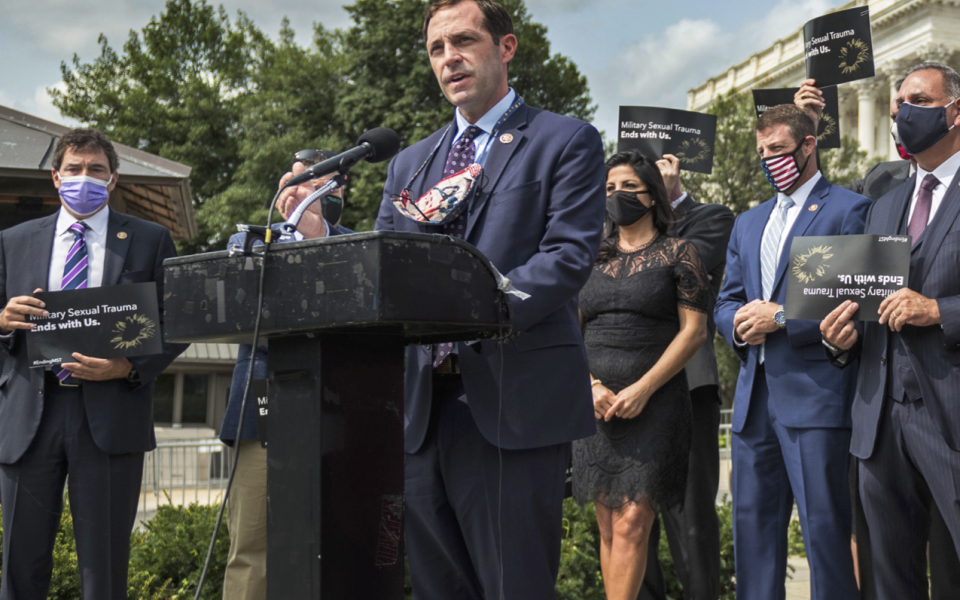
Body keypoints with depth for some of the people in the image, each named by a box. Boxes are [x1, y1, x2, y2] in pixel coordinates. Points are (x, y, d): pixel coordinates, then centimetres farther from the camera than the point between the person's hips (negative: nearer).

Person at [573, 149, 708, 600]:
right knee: (608, 527, 5)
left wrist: (642, 389, -12)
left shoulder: (678, 253, 4)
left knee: (632, 524, -11)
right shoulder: (593, 259, 15)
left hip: (654, 404, -4)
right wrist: (591, 385, -6)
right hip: (596, 405, 4)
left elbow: (694, 330, -3)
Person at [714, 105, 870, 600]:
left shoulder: (848, 210, 0)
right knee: (752, 523, 9)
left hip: (814, 394, -7)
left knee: (824, 527, -6)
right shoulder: (748, 223, 22)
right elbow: (726, 301, 22)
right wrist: (738, 325, -1)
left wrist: (782, 317, -13)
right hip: (754, 395, 7)